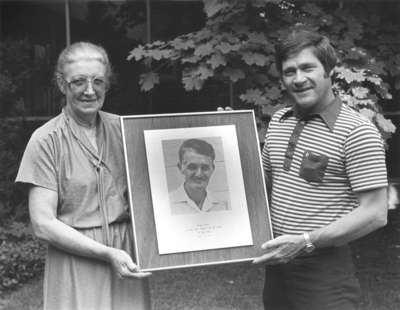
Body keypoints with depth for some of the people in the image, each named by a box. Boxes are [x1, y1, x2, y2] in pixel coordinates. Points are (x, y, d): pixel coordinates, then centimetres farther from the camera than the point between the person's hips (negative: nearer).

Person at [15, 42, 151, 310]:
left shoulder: (122, 128, 4)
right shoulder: (46, 140, -7)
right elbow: (43, 223, -10)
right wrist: (107, 254, -16)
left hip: (127, 258, 3)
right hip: (76, 260, -3)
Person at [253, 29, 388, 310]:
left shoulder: (356, 131, -14)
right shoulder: (278, 122, 7)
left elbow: (375, 214, -17)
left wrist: (305, 242, -21)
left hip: (324, 270, -6)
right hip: (277, 263, 6)